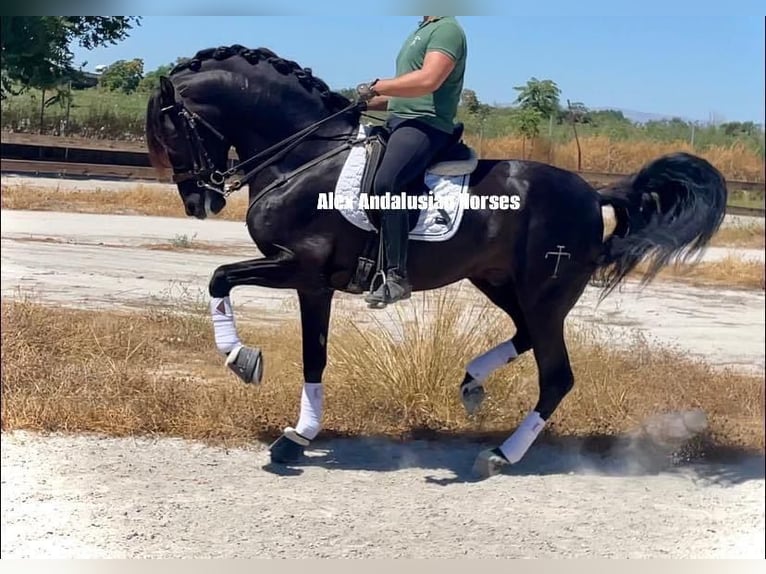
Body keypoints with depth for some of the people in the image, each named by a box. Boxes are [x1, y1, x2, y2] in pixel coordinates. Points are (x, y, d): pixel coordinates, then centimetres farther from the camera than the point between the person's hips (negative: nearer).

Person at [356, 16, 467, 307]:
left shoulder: (447, 29, -9)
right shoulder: (423, 31, 23)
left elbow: (428, 80, -24)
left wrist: (376, 87, -15)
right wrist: (368, 102, 12)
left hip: (425, 125, -11)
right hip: (399, 122, 11)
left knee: (385, 183, -32)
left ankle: (397, 277, -30)